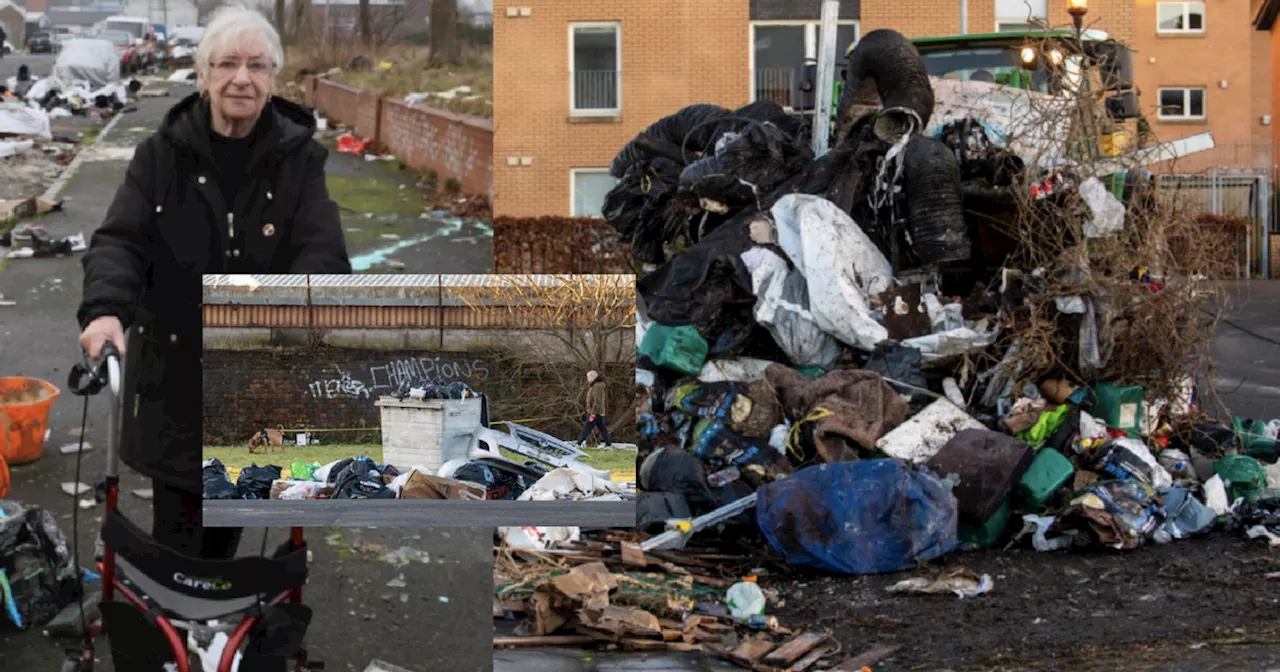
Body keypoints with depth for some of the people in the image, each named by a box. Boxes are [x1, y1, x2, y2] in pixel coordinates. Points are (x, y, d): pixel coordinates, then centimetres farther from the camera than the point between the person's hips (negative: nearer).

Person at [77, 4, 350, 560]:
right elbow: (120, 239, -11)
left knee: (228, 523, 14)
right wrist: (105, 309, -33)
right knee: (177, 527, 0)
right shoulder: (163, 154, -3)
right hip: (174, 371, 0)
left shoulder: (298, 159, -4)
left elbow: (322, 252, -15)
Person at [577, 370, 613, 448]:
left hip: (596, 413, -10)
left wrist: (593, 413, -23)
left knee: (586, 428, -9)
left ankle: (579, 443, -9)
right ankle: (608, 444, 11)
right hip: (600, 413, 10)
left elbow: (597, 401, -23)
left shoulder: (597, 387, -16)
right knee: (602, 428, 10)